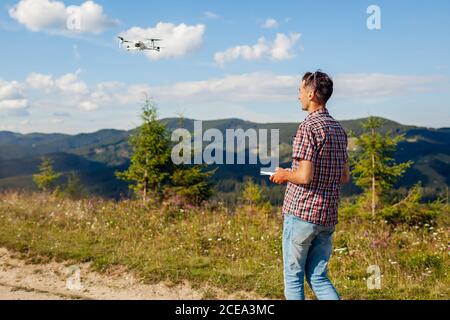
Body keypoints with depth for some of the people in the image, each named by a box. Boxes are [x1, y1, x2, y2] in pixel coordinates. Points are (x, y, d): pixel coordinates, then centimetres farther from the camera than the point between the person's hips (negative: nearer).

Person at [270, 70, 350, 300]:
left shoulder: (308, 127, -15)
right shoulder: (339, 129, 11)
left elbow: (305, 176, -21)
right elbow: (345, 177, 15)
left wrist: (285, 174, -2)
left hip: (301, 213, -7)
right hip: (328, 217, 8)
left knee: (293, 277, 7)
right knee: (318, 277, 15)